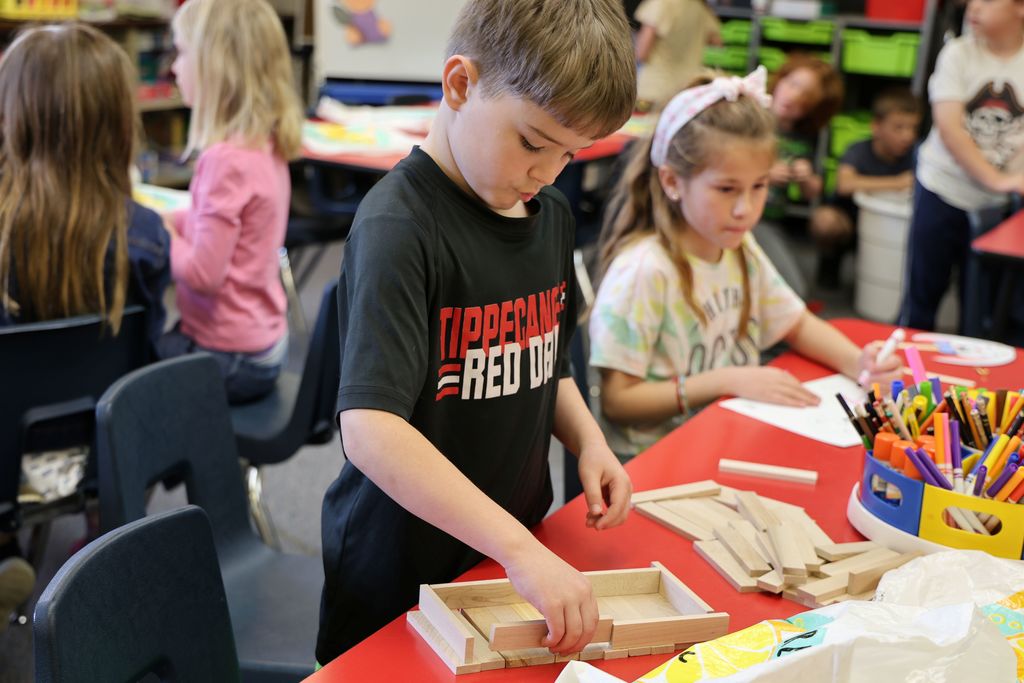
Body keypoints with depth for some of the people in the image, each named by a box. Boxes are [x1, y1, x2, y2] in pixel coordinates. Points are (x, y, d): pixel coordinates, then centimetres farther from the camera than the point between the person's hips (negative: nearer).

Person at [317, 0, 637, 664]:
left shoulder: (553, 216, 3)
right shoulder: (400, 227, -23)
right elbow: (371, 431, -32)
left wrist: (590, 442, -2)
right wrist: (520, 549, -36)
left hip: (516, 548, 7)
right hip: (401, 574, -7)